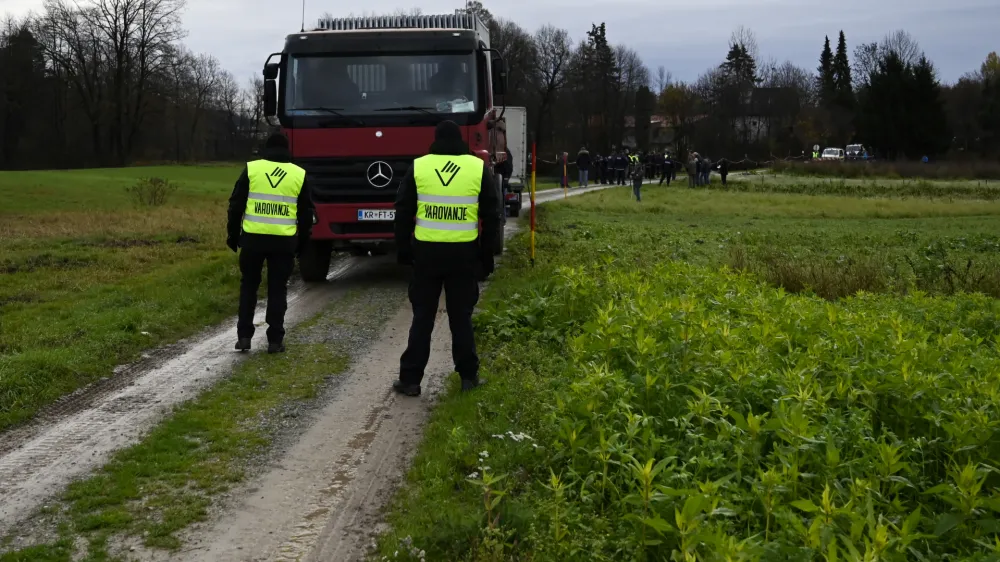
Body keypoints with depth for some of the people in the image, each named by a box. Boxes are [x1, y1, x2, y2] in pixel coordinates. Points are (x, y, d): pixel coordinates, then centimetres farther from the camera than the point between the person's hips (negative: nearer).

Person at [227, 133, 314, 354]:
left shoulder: (251, 169, 2)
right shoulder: (299, 174, 5)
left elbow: (236, 204, 3)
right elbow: (306, 212, 9)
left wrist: (233, 234, 12)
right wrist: (302, 241, 18)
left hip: (253, 237, 0)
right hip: (284, 240, 0)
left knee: (248, 285, 13)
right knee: (278, 289, 8)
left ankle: (244, 336, 10)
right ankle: (275, 340, 7)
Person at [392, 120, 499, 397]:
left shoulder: (418, 167, 1)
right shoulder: (478, 168, 1)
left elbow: (403, 213, 3)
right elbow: (491, 216, 3)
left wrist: (403, 250, 13)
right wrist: (487, 257, 10)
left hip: (426, 251, 0)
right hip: (464, 253, 0)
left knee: (422, 316, 7)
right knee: (461, 316, 10)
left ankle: (410, 379, 7)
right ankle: (468, 376, 14)